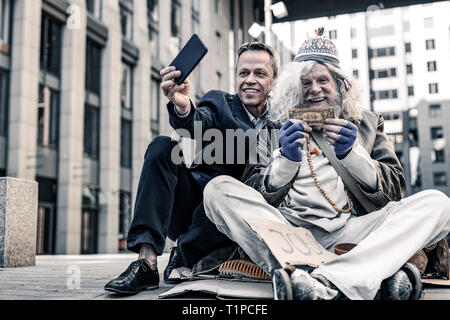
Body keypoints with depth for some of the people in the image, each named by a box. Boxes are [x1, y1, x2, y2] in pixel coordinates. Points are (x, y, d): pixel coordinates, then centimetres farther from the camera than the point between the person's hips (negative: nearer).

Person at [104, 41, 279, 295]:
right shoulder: (219, 101, 7)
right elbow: (195, 126, -17)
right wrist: (183, 106, -39)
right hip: (190, 205, 2)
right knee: (162, 147, -22)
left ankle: (183, 258, -11)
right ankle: (147, 261, -29)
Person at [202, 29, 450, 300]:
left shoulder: (367, 124, 20)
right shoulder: (276, 128, 17)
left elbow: (395, 191, 9)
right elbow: (255, 197, 8)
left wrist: (351, 154, -8)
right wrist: (286, 159, -10)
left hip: (349, 232, 1)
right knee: (218, 189, -23)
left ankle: (327, 283, -37)